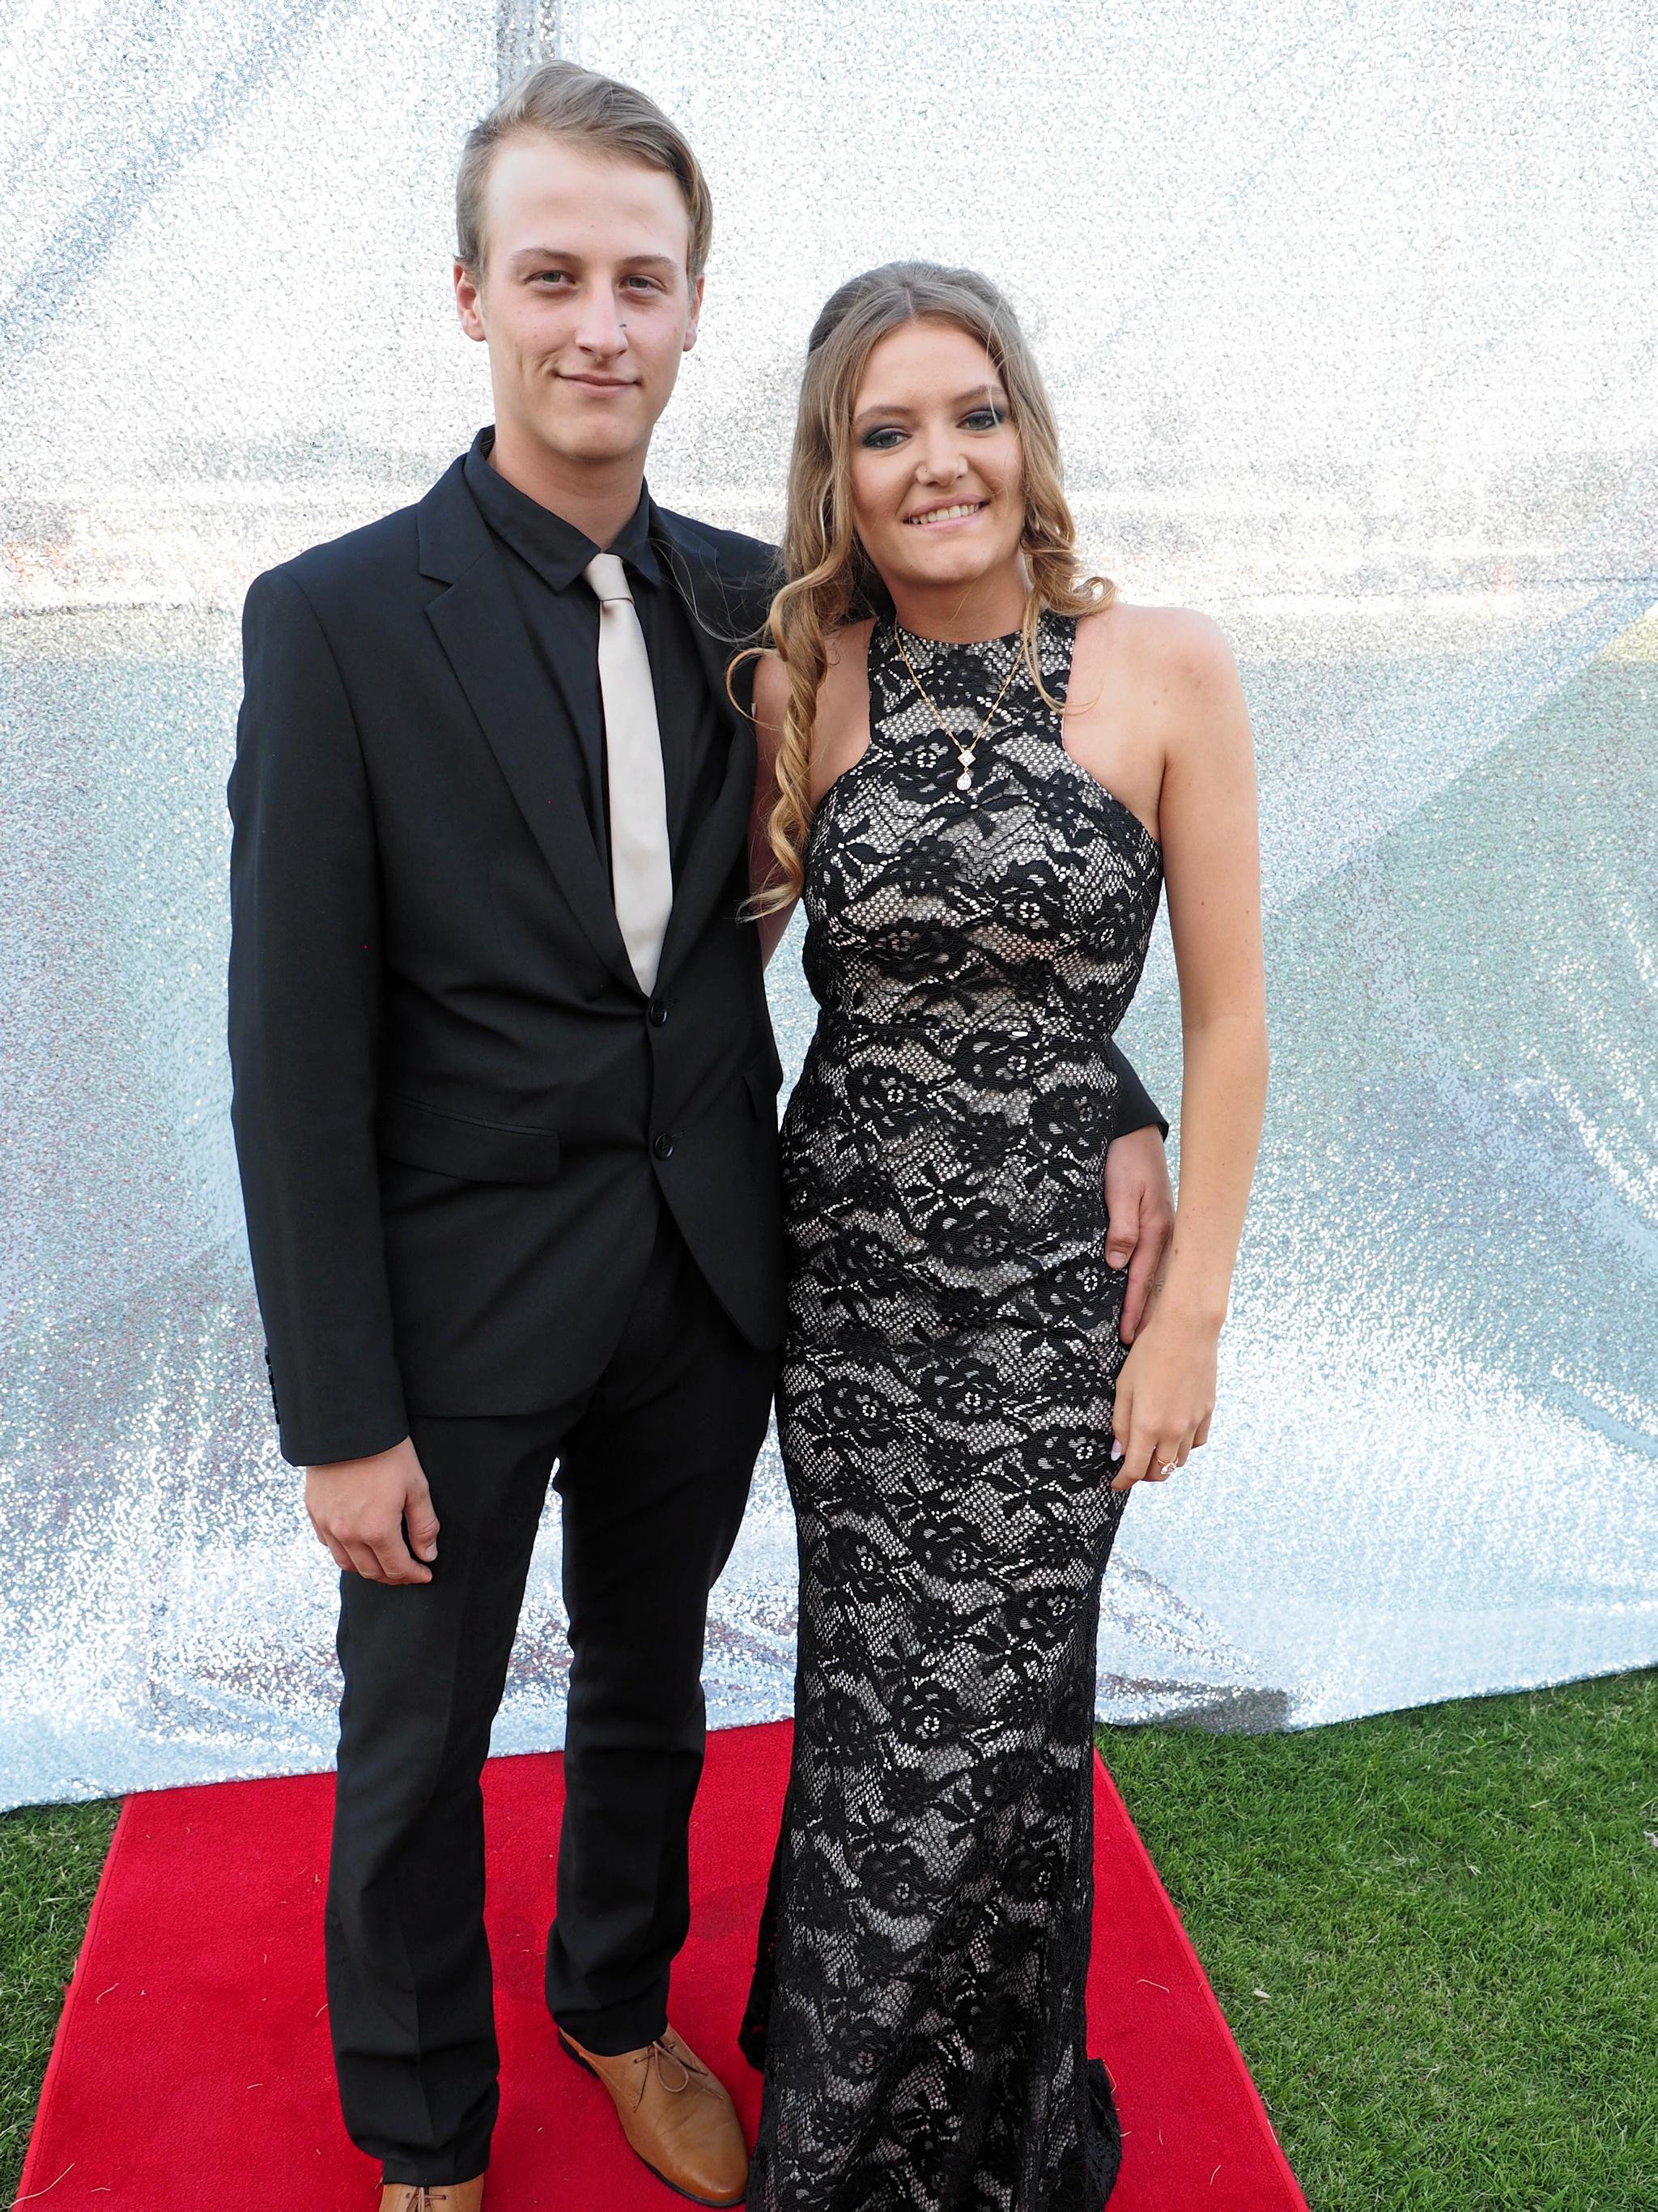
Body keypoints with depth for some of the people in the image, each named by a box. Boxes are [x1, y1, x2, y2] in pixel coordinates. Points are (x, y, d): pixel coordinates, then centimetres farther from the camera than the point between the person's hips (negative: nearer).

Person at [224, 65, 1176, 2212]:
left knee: (648, 1687, 23)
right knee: (419, 1741, 15)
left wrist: (1107, 1101, -5)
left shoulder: (750, 599, 0)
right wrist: (340, 1413, -13)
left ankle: (622, 2007, 51)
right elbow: (295, 1046, -13)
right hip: (465, 1287, -3)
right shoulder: (335, 618, -12)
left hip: (707, 1270, 4)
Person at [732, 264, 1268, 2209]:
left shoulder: (1166, 669, -9)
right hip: (843, 1264, 2)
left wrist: (1191, 1317, -5)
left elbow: (1228, 1016, -6)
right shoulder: (800, 687, -2)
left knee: (985, 1726, 9)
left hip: (1053, 1280, -2)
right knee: (880, 1697, 14)